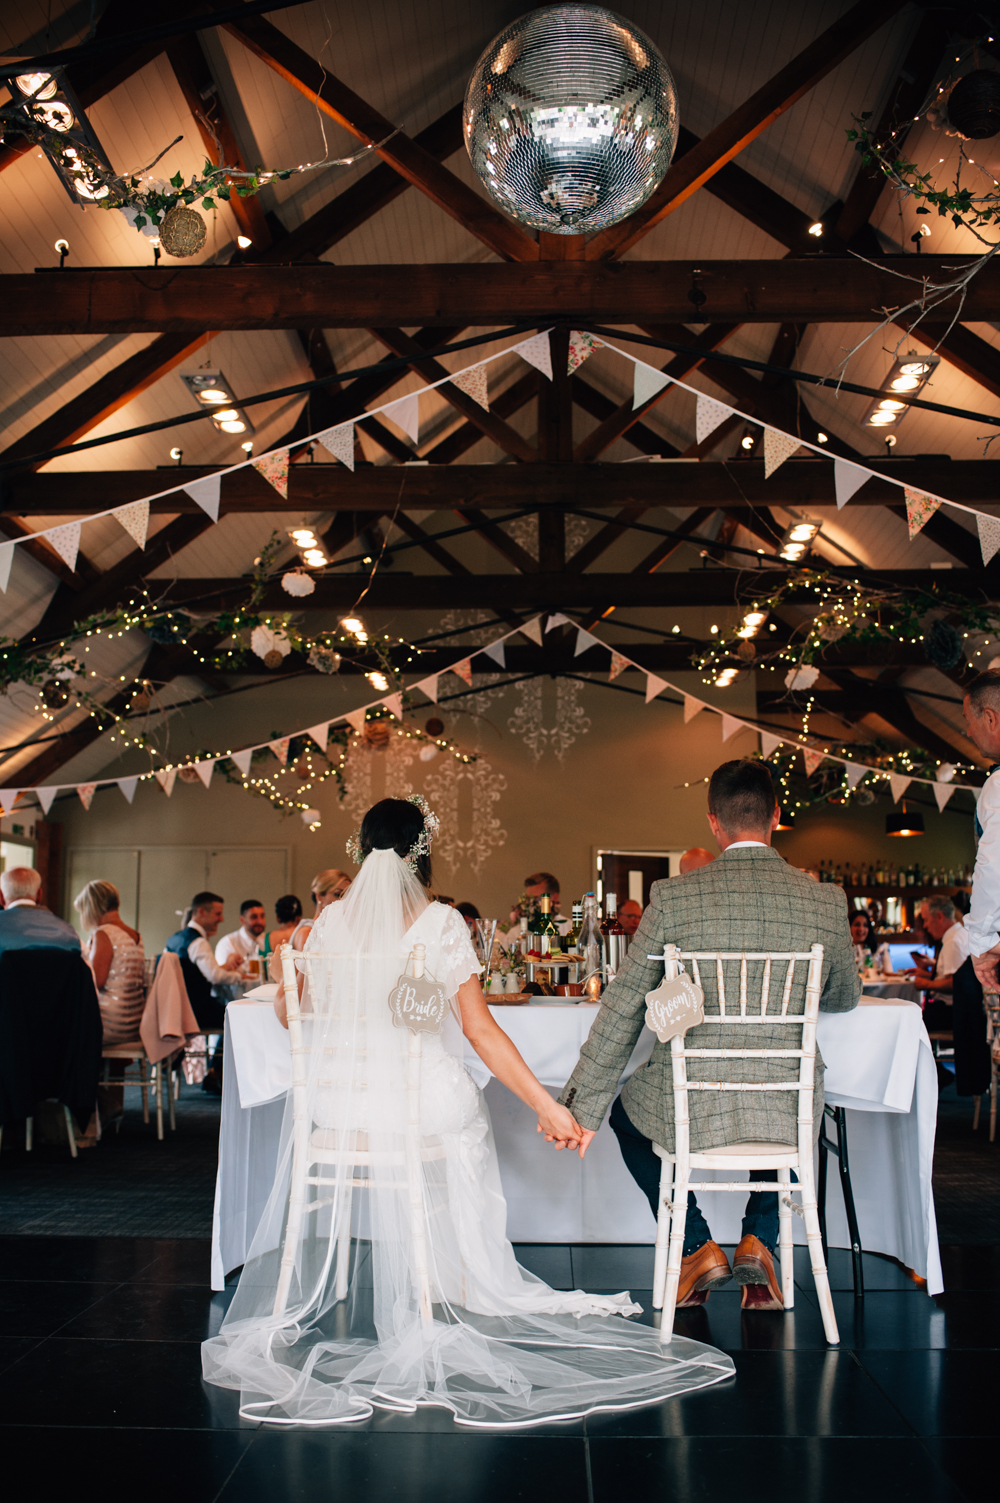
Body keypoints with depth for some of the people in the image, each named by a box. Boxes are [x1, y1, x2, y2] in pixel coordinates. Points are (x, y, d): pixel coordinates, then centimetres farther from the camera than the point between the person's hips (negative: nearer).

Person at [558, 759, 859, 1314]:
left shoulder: (672, 897, -11)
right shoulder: (826, 900, -5)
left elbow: (622, 1009, -6)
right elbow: (845, 997, 14)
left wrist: (583, 1109, 4)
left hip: (691, 1111, -2)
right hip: (788, 1115, 2)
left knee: (624, 1108, 31)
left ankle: (696, 1246, 23)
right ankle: (758, 1241, 26)